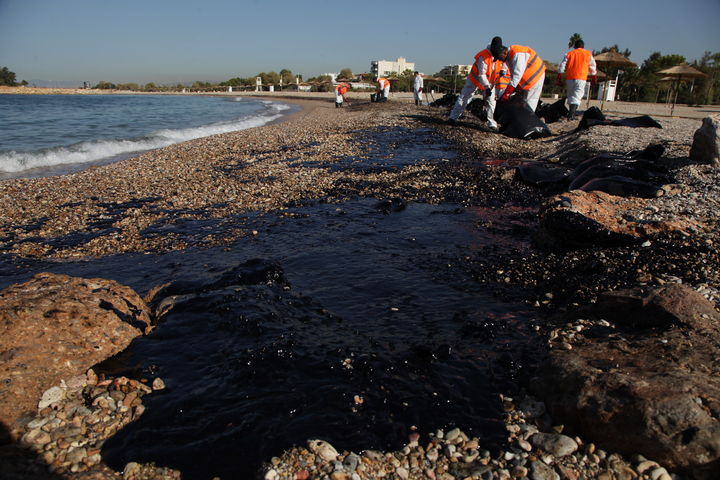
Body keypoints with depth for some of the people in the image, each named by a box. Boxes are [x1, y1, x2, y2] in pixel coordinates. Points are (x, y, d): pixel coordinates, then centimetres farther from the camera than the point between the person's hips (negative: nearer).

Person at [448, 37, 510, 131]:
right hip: (475, 78, -4)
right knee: (464, 96, -2)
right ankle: (453, 117, 7)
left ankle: (492, 124, -4)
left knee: (491, 100, -6)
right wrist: (487, 88, -40)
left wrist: (503, 71, -21)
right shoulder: (484, 56, -32)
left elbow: (504, 65, 5)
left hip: (490, 81, 4)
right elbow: (481, 74, -31)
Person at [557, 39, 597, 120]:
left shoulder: (569, 54, 15)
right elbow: (592, 67, 17)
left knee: (570, 95, 14)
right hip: (581, 77, -2)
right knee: (577, 95, -11)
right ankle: (572, 112, -30)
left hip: (569, 77, 2)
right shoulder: (588, 54, 14)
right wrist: (594, 77, 27)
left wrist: (559, 77, 7)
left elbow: (562, 66, 7)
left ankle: (572, 112, 17)